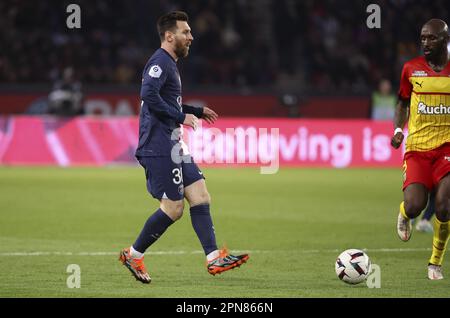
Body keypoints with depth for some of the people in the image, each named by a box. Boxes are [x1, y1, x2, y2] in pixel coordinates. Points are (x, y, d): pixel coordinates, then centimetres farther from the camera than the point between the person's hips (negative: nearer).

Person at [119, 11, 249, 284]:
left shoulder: (170, 64, 21)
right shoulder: (160, 62, -12)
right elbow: (148, 95, -27)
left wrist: (197, 111, 24)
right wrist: (181, 116, -22)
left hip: (173, 146, 10)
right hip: (159, 147, -10)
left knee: (200, 196, 2)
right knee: (173, 208, -7)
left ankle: (214, 258, -2)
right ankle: (133, 255, 6)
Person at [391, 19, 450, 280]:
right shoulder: (411, 68, 5)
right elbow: (403, 103, 18)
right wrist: (398, 130, 2)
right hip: (417, 147, 1)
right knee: (414, 206, -14)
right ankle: (404, 215, 26)